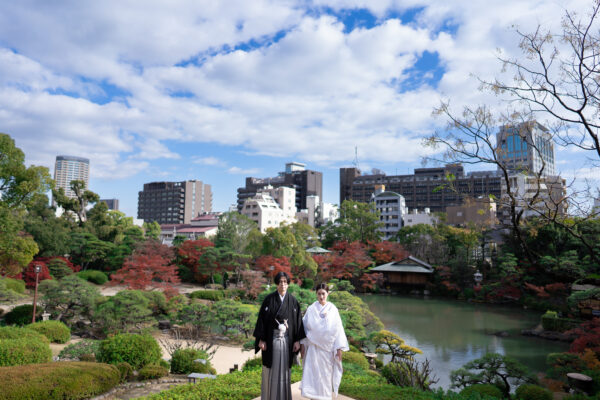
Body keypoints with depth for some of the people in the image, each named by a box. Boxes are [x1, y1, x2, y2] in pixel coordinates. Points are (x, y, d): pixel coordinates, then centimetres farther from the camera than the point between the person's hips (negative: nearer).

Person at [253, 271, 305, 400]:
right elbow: (262, 319, -4)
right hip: (271, 340, -1)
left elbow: (298, 321, 4)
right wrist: (261, 339, -8)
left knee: (284, 369, 9)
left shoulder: (293, 301, 2)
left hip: (287, 340, 1)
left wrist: (297, 340, -1)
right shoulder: (269, 299, -4)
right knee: (270, 369, 6)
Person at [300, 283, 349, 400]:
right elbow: (305, 327, 5)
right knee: (312, 374, -5)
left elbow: (338, 329, 1)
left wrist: (340, 348, -3)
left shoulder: (333, 309, 1)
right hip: (313, 347, 0)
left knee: (326, 375, 7)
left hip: (328, 348, 1)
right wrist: (303, 344, 4)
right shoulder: (311, 309, 0)